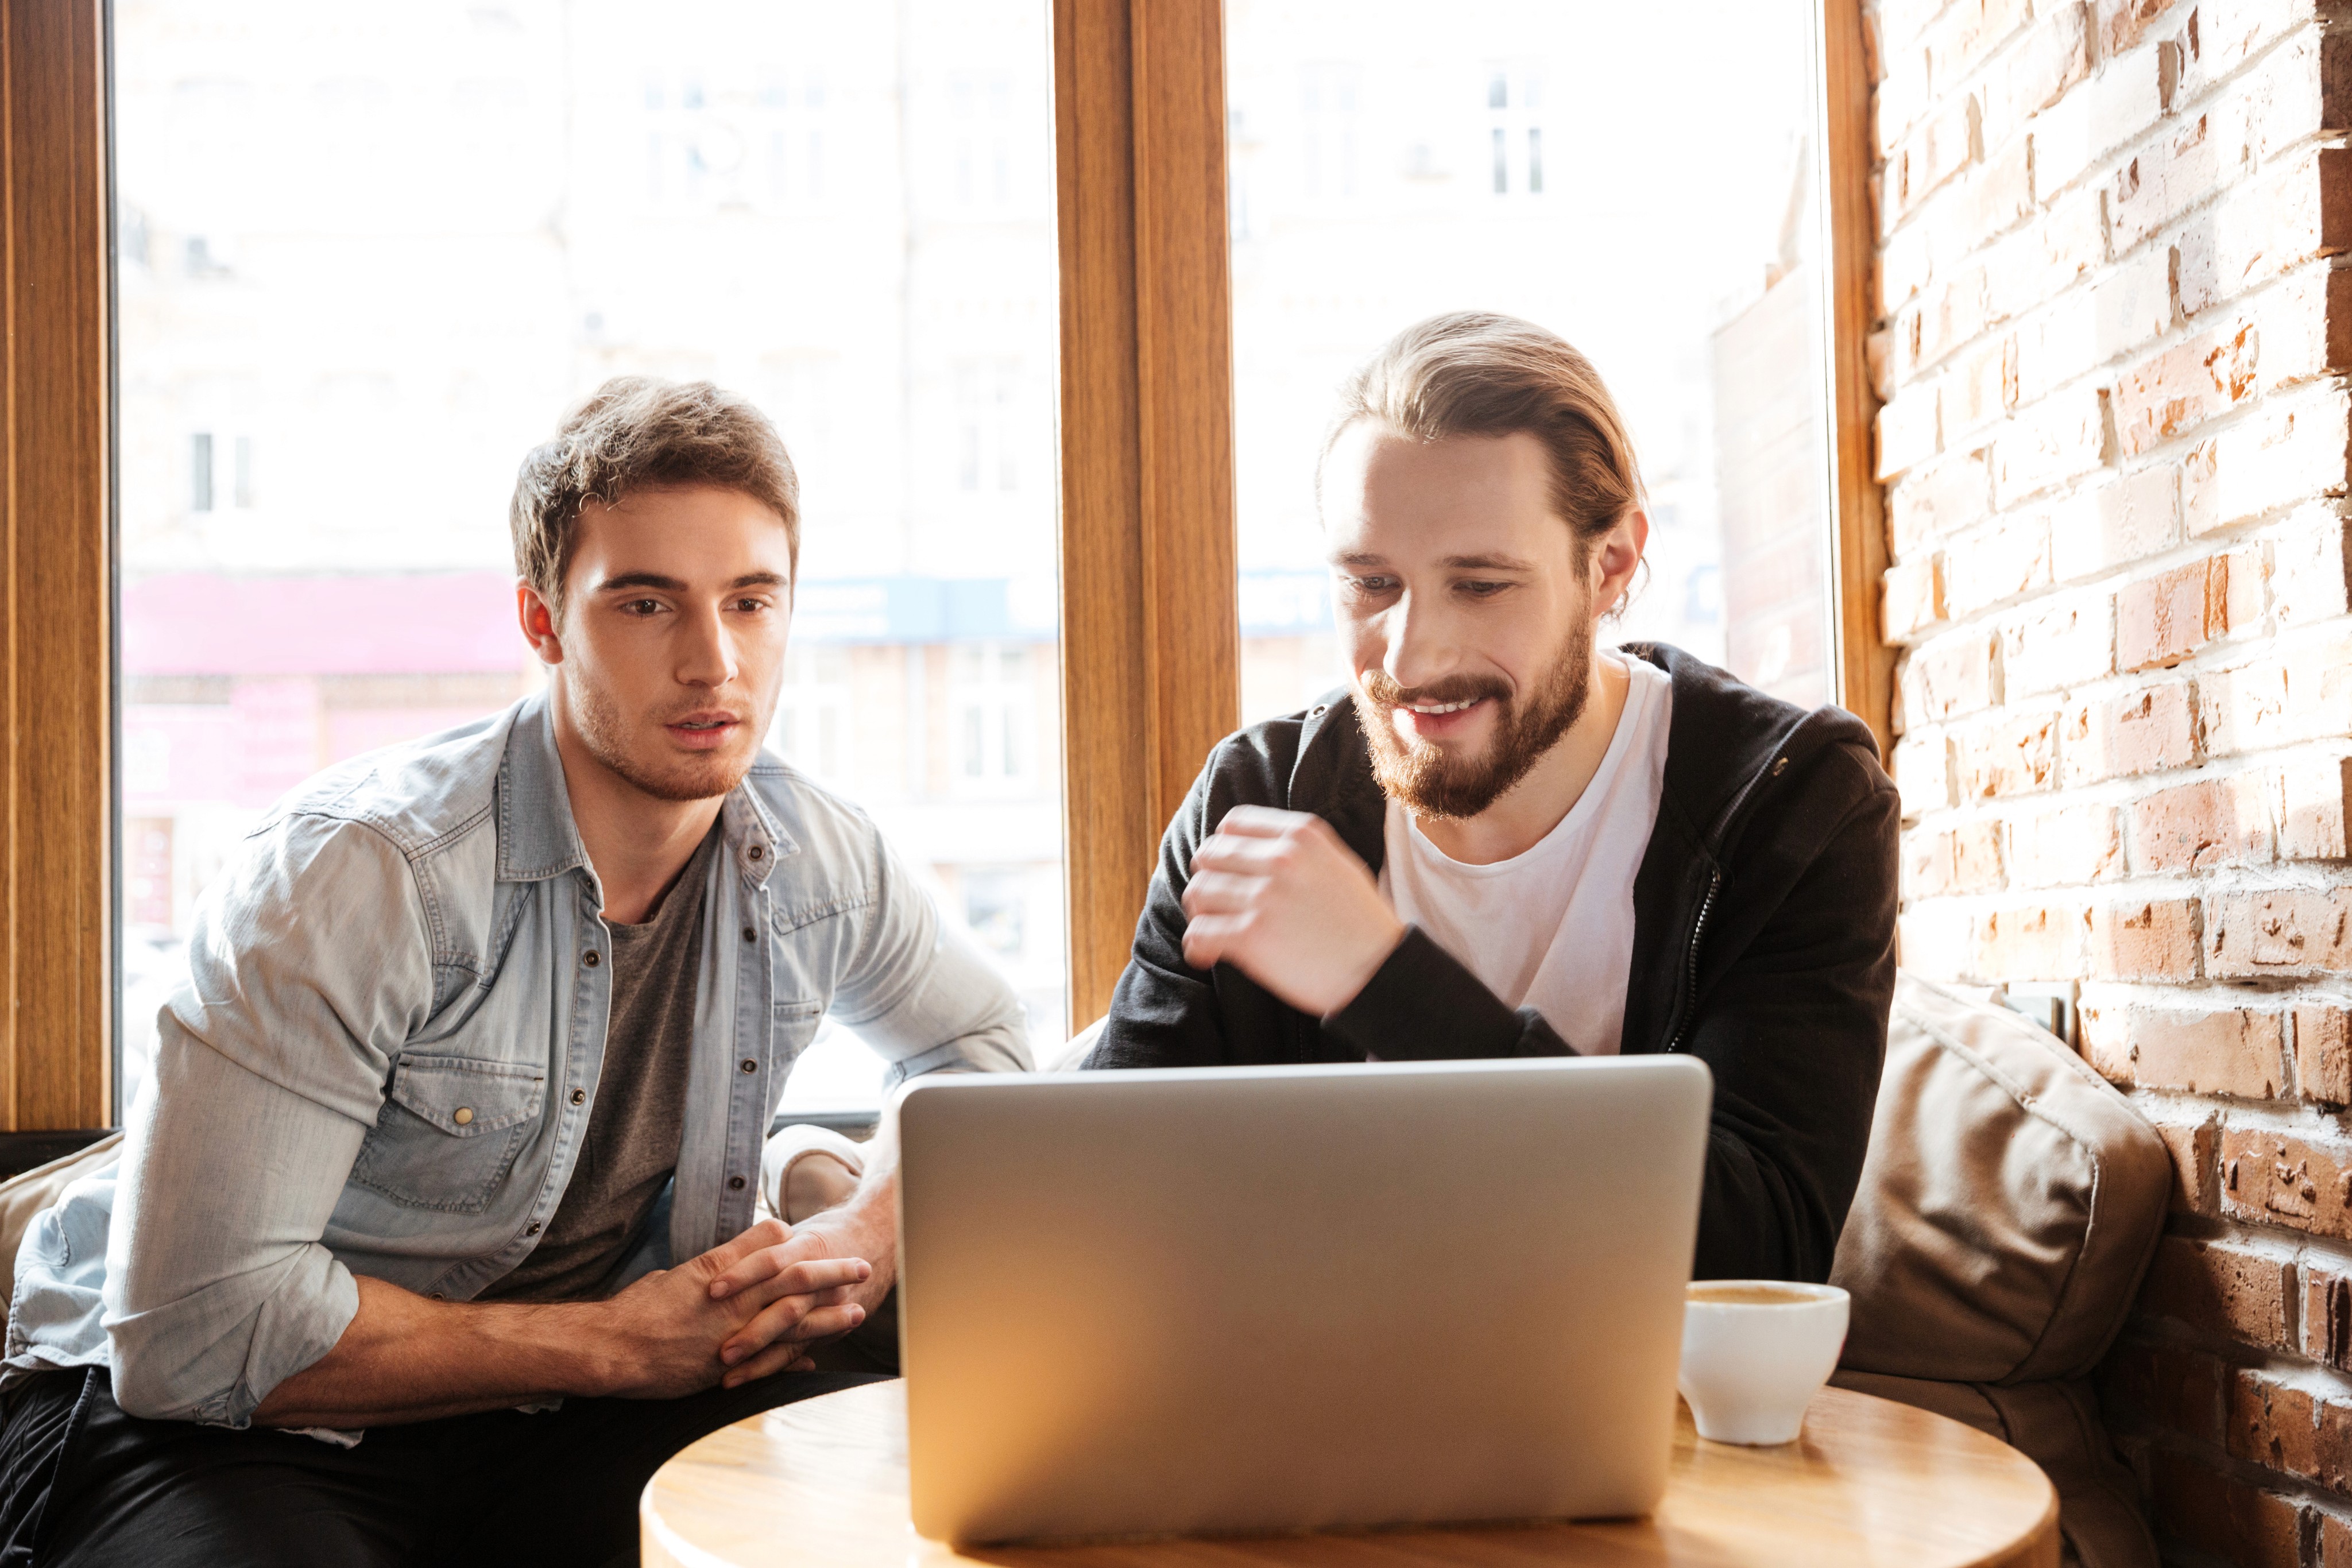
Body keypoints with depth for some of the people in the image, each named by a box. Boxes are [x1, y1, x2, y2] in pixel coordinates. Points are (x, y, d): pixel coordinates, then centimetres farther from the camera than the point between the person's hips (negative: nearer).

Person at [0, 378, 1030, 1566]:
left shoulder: (817, 862, -3)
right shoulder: (356, 870, -23)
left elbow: (982, 1049, 17)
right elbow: (193, 1332, -25)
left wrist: (867, 1241, -5)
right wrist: (609, 1343, -19)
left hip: (547, 1418, 5)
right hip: (211, 1420, -5)